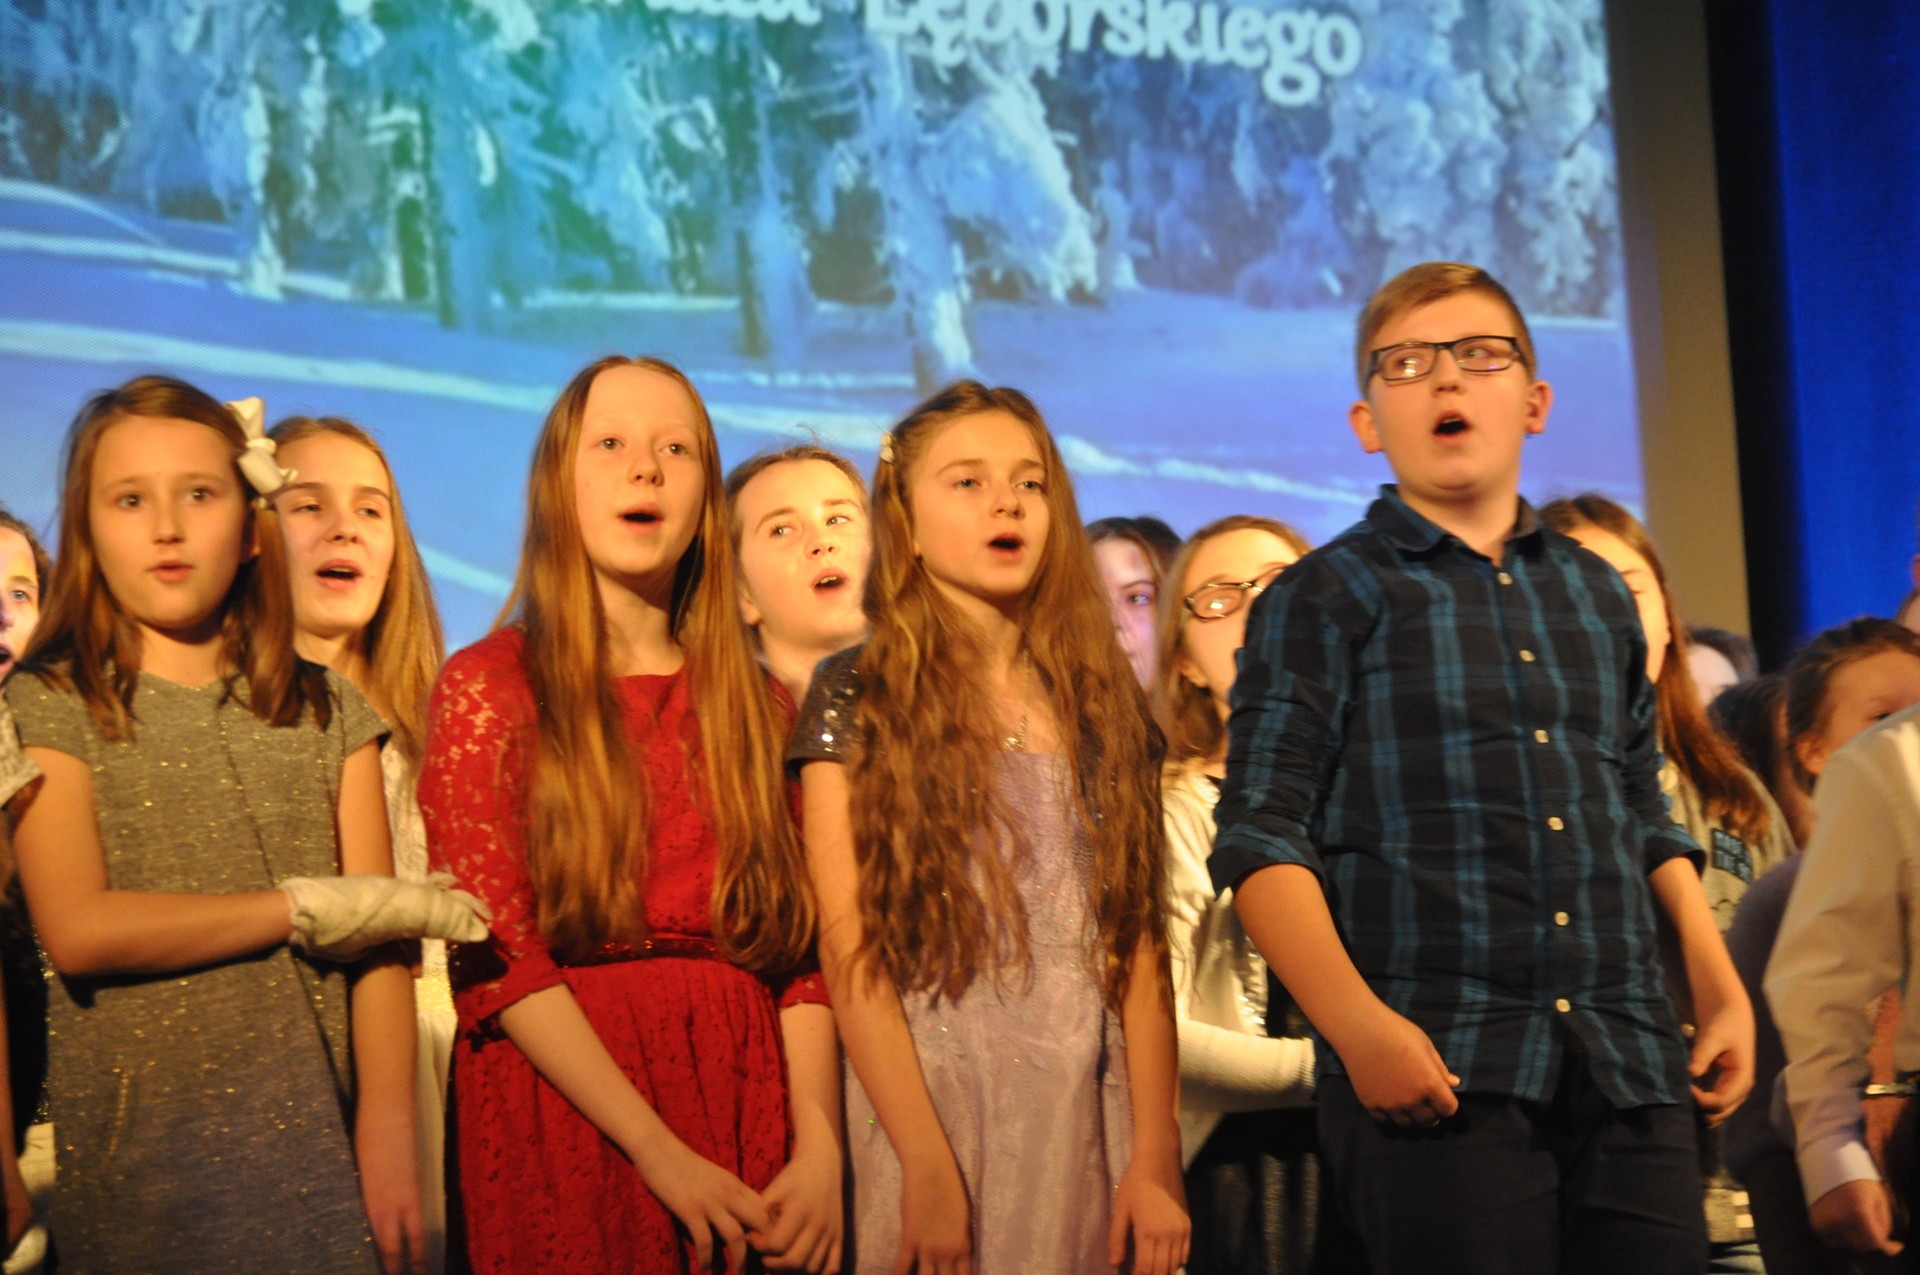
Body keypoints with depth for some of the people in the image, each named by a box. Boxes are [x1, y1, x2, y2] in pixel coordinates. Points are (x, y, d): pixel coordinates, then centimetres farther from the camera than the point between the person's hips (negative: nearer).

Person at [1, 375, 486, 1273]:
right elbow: (78, 929, -14)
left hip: (309, 1138, 2)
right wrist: (307, 908, -9)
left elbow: (377, 936, -1)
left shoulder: (328, 715, 8)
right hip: (135, 1156, -2)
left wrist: (386, 1135, -13)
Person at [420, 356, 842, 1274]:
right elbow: (495, 956, -10)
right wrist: (660, 1152, -18)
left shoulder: (755, 704, 11)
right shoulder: (487, 688, -1)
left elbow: (800, 948, 6)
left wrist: (820, 1148, -10)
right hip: (560, 1103, -3)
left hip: (746, 1094, 4)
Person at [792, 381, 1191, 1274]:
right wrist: (929, 1168, -17)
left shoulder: (1104, 704, 8)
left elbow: (1139, 945, 3)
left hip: (1088, 1113, 3)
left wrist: (1156, 1160, -4)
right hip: (927, 1101, -3)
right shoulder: (855, 699, -2)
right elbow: (853, 957, -9)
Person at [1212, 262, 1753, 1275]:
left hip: (1631, 1076, 5)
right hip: (1440, 1074, -5)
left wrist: (1723, 994, 16)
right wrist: (1357, 1023, -17)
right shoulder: (1324, 599, 3)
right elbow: (1261, 839, -5)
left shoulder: (1599, 596, 19)